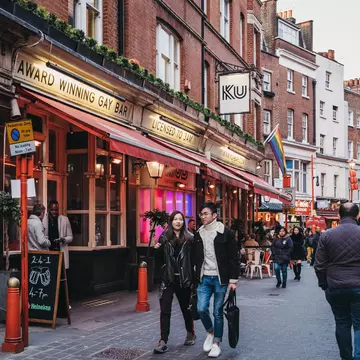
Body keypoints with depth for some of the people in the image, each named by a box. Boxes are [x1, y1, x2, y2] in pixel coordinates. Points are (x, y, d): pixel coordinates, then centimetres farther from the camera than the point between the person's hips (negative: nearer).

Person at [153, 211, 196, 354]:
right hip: (168, 279, 1)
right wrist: (157, 250, -11)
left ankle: (190, 333, 37)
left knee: (186, 308, 15)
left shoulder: (189, 238, -2)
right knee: (165, 311, -4)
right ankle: (163, 341, 0)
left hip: (184, 279, 0)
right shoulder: (164, 238, 2)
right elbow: (160, 259, 7)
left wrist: (194, 278, -12)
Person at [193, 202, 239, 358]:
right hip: (204, 278, 4)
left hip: (220, 278, -4)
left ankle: (217, 343, 18)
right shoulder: (198, 234, 6)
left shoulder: (226, 233, -8)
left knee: (218, 312, 3)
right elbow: (195, 258, 11)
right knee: (201, 309, -4)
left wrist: (233, 280, -9)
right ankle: (210, 332, 24)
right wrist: (195, 277, 9)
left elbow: (234, 258, -7)